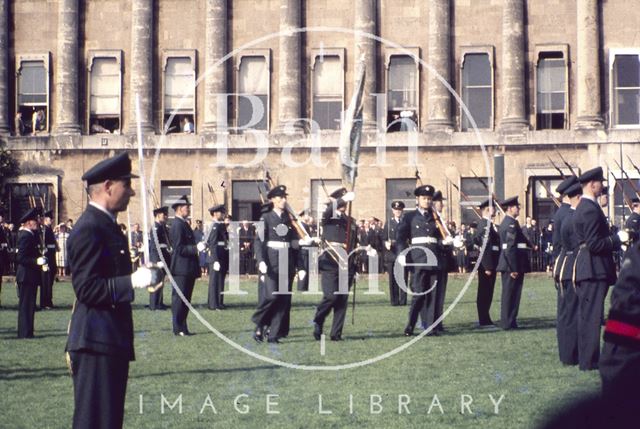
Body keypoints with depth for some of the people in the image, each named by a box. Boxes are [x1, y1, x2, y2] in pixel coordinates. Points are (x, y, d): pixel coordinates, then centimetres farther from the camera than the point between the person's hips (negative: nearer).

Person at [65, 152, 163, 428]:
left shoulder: (107, 225, 16)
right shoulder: (89, 229, -16)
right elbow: (86, 288, -22)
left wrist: (142, 276, 15)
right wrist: (132, 281, -26)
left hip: (112, 341, 11)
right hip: (95, 342, -11)